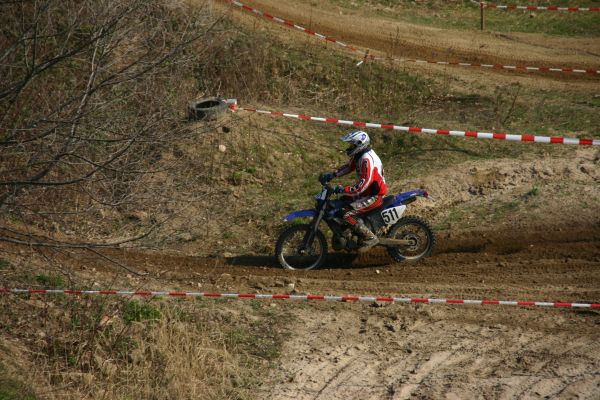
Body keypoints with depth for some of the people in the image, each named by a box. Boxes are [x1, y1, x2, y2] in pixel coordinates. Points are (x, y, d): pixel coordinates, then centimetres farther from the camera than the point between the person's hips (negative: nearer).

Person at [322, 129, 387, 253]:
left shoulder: (367, 159, -27)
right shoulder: (359, 155, 4)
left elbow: (363, 185, -32)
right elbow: (348, 166, 21)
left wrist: (342, 190, -32)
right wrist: (332, 175, 8)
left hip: (374, 196, -10)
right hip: (367, 192, 10)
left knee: (347, 214, -22)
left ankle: (370, 238, -13)